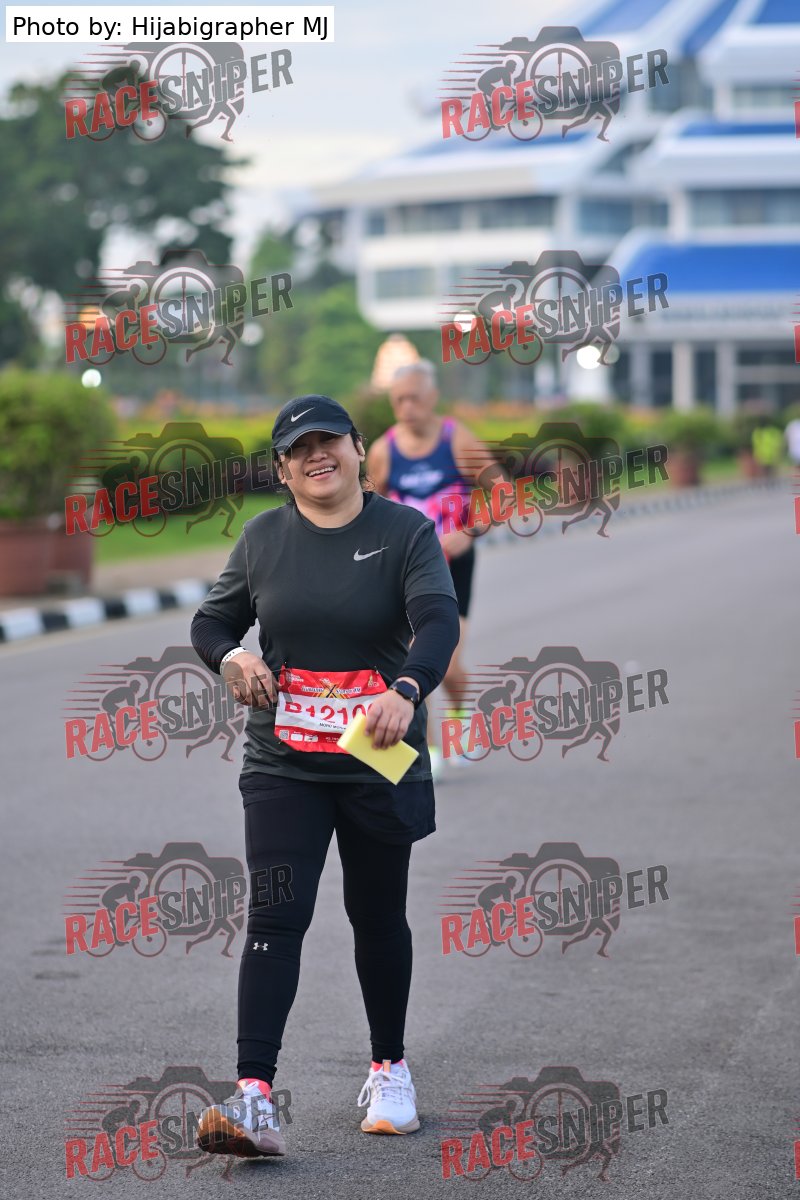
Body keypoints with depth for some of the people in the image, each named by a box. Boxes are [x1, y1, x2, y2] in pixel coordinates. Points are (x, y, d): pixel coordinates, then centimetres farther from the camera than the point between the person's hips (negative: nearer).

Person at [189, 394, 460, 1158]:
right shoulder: (263, 538, 5)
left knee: (377, 915, 12)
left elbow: (438, 620, -19)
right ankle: (254, 1096, -17)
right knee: (276, 917, -10)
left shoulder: (405, 531, -5)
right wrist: (230, 659, -12)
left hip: (379, 763, -1)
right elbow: (211, 620, 13)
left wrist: (407, 691, -39)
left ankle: (389, 1067, 32)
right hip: (283, 765, 1)